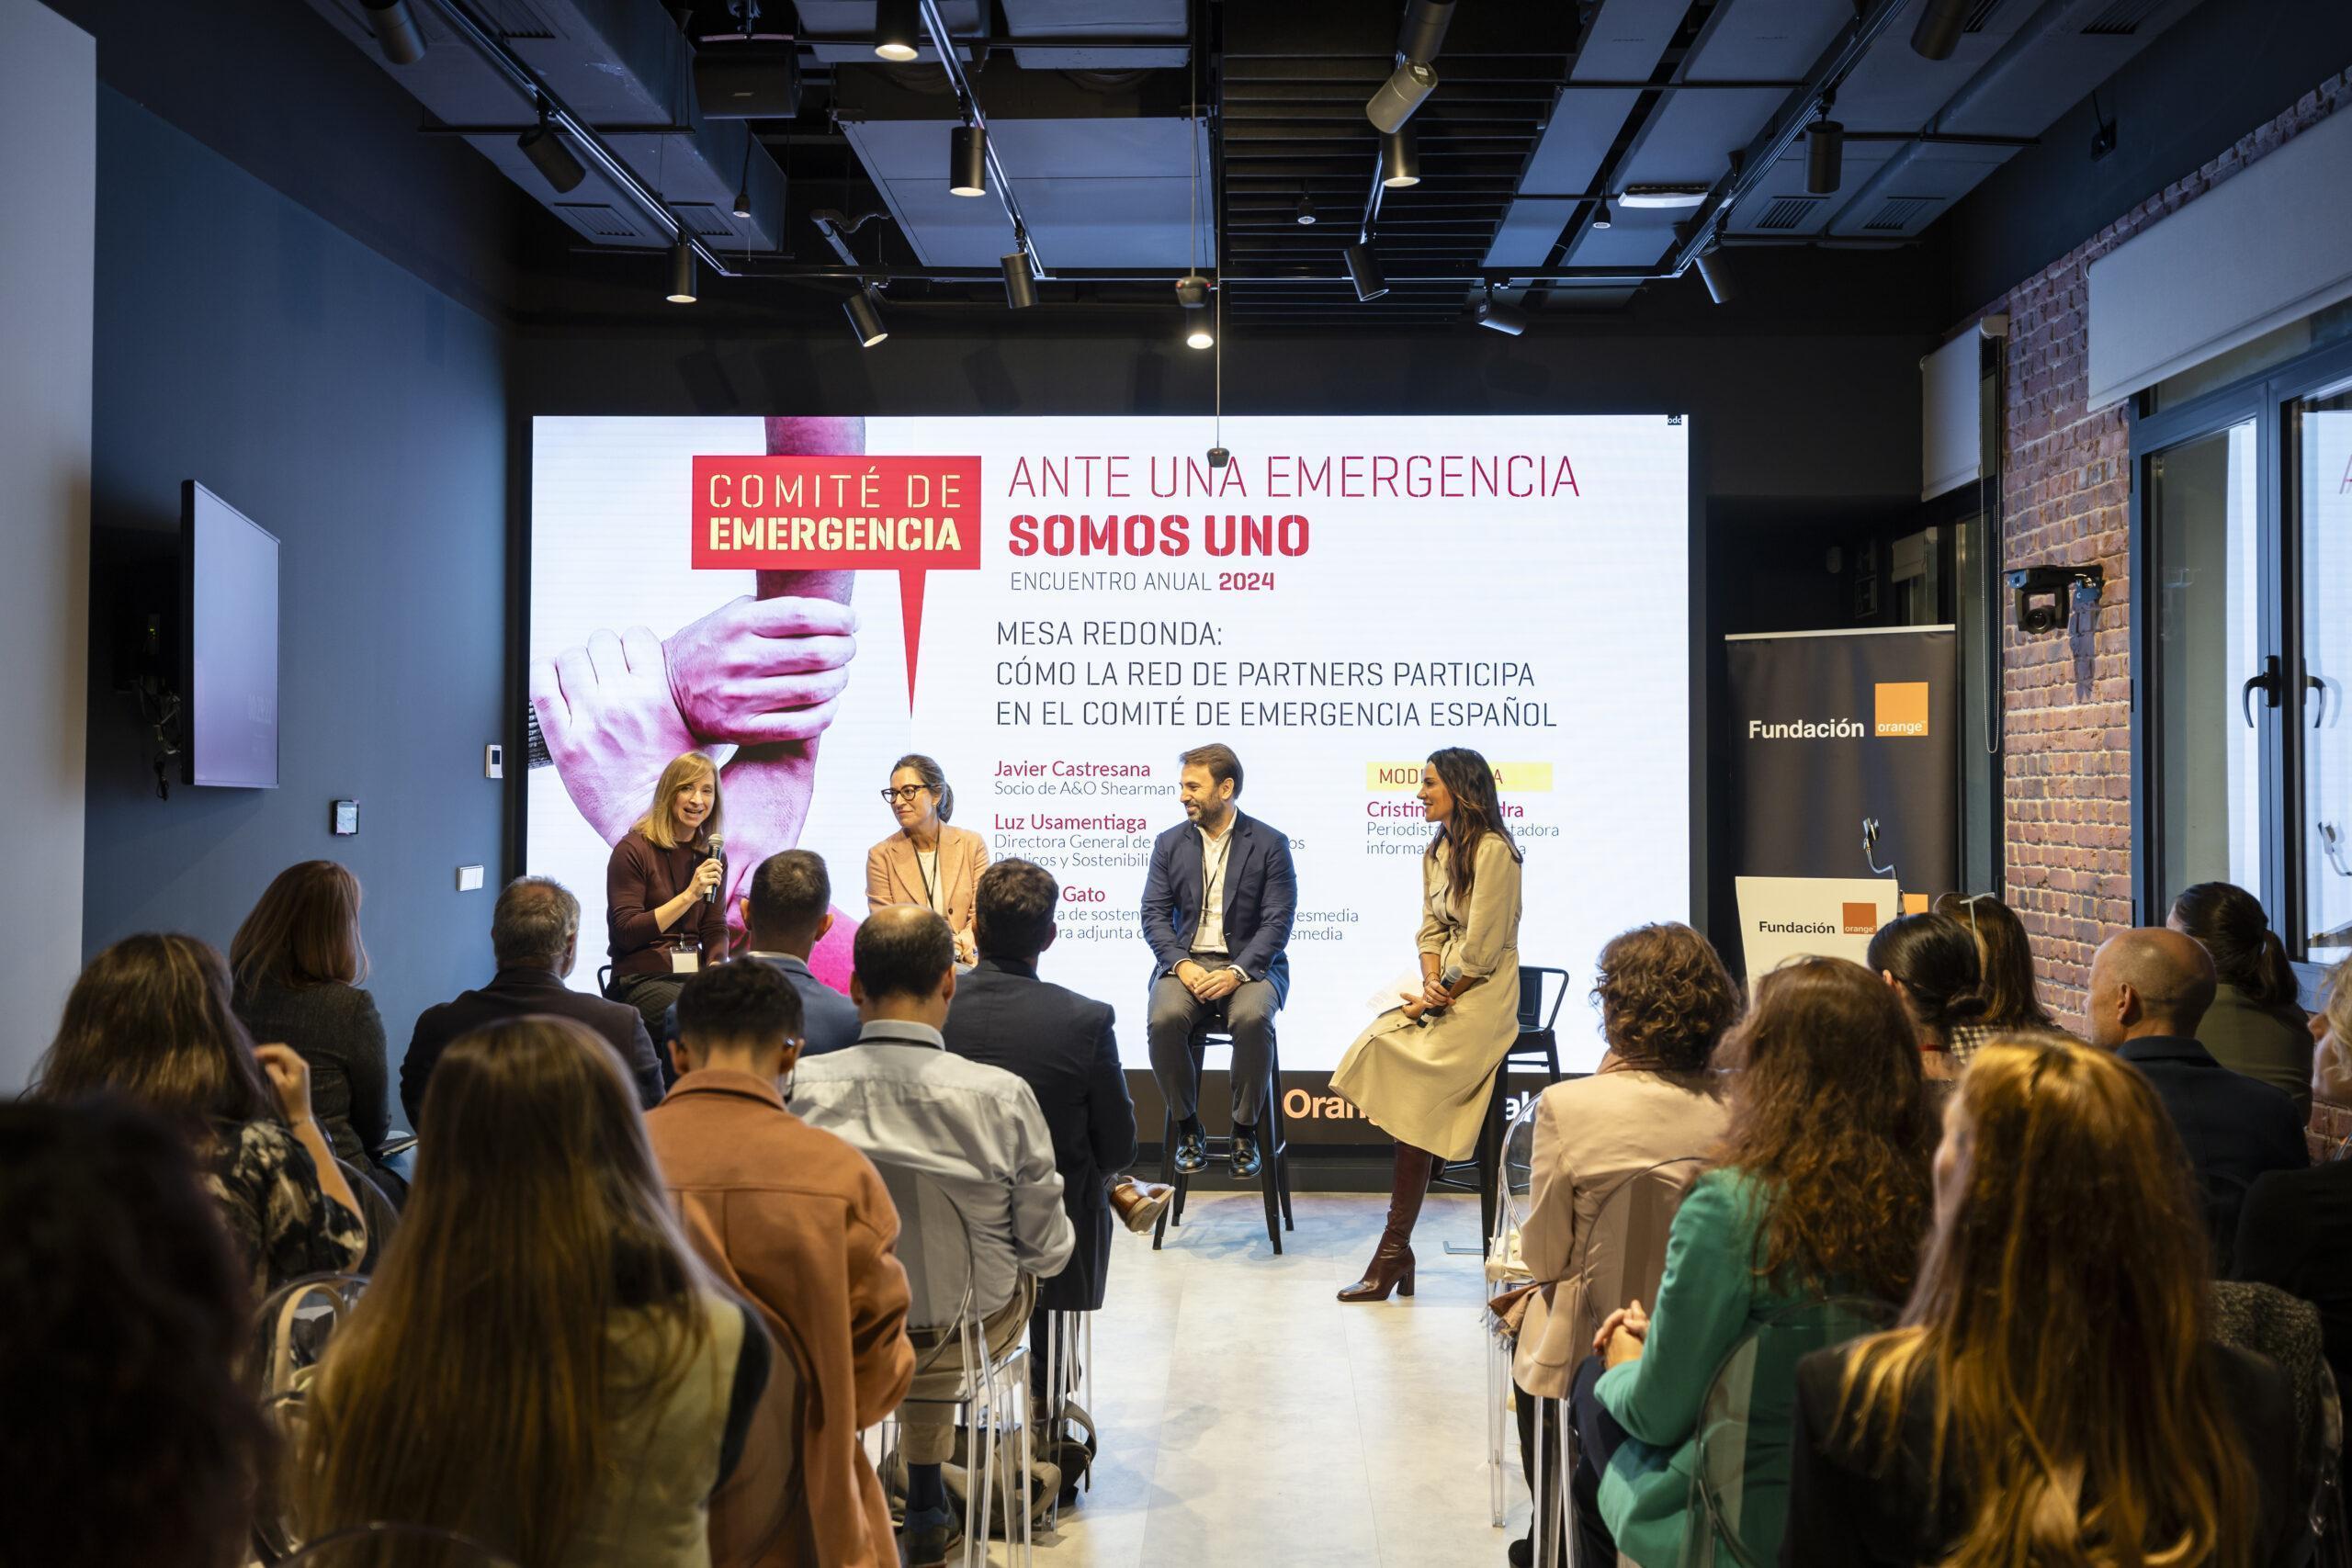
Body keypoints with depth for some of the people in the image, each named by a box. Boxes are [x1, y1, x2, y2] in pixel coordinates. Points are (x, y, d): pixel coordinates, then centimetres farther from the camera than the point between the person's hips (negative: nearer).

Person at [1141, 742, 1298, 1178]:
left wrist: (1236, 972, -19)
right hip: (1185, 962, 2)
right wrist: (1181, 965, -14)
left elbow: (1277, 921, -5)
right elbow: (1155, 915, 5)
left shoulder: (1270, 843, 2)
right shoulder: (1169, 843, 11)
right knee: (1164, 1019, -30)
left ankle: (1246, 1133, -15)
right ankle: (1188, 1130, -10)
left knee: (1253, 1019, -35)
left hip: (1248, 964, -2)